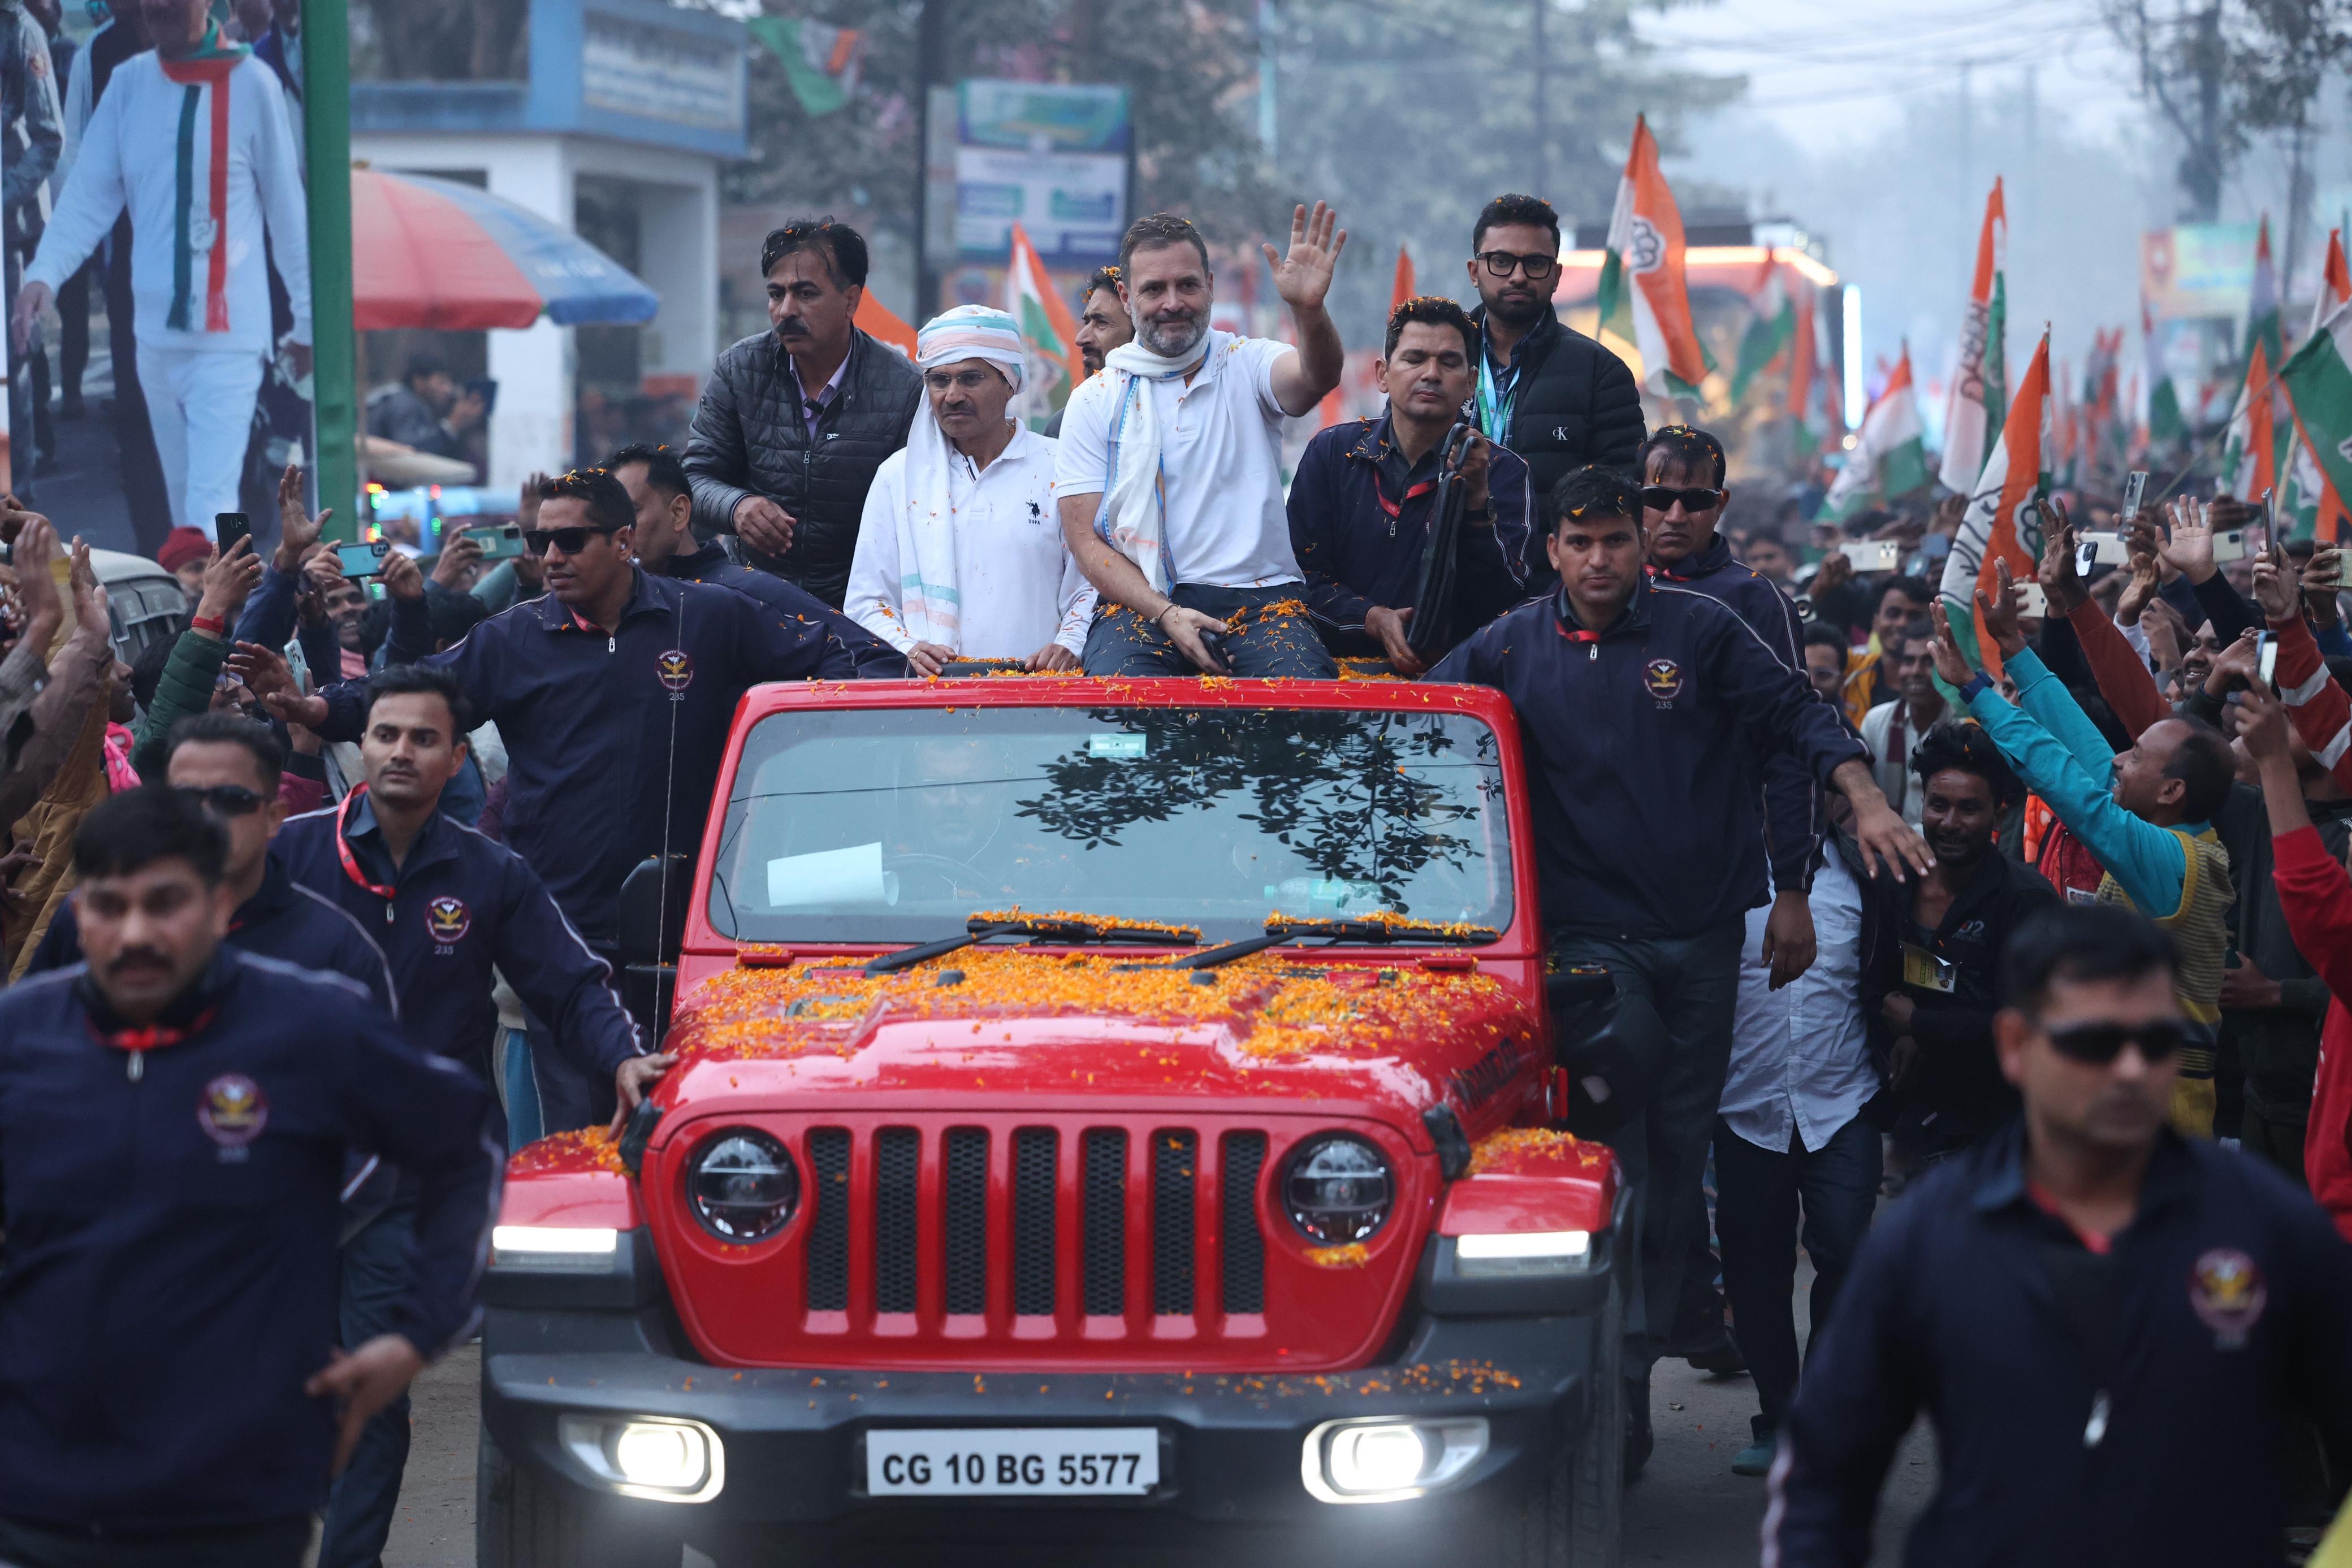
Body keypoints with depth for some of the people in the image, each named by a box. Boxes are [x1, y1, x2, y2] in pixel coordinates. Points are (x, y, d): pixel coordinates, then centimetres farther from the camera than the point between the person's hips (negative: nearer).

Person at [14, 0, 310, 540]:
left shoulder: (251, 84, -7)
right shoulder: (128, 83, 5)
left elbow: (287, 207, -2)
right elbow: (89, 192, -1)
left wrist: (306, 316, 2)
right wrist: (44, 272, -18)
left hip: (230, 335, -5)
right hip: (157, 330, 5)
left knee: (211, 505, -14)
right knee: (184, 500, 15)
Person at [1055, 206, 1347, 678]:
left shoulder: (1249, 365, 9)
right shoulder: (1094, 402, 10)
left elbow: (1317, 378, -15)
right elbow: (1086, 538, 4)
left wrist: (1308, 309, -39)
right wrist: (1166, 614, -13)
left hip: (1259, 597, 0)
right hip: (1142, 600, 0)